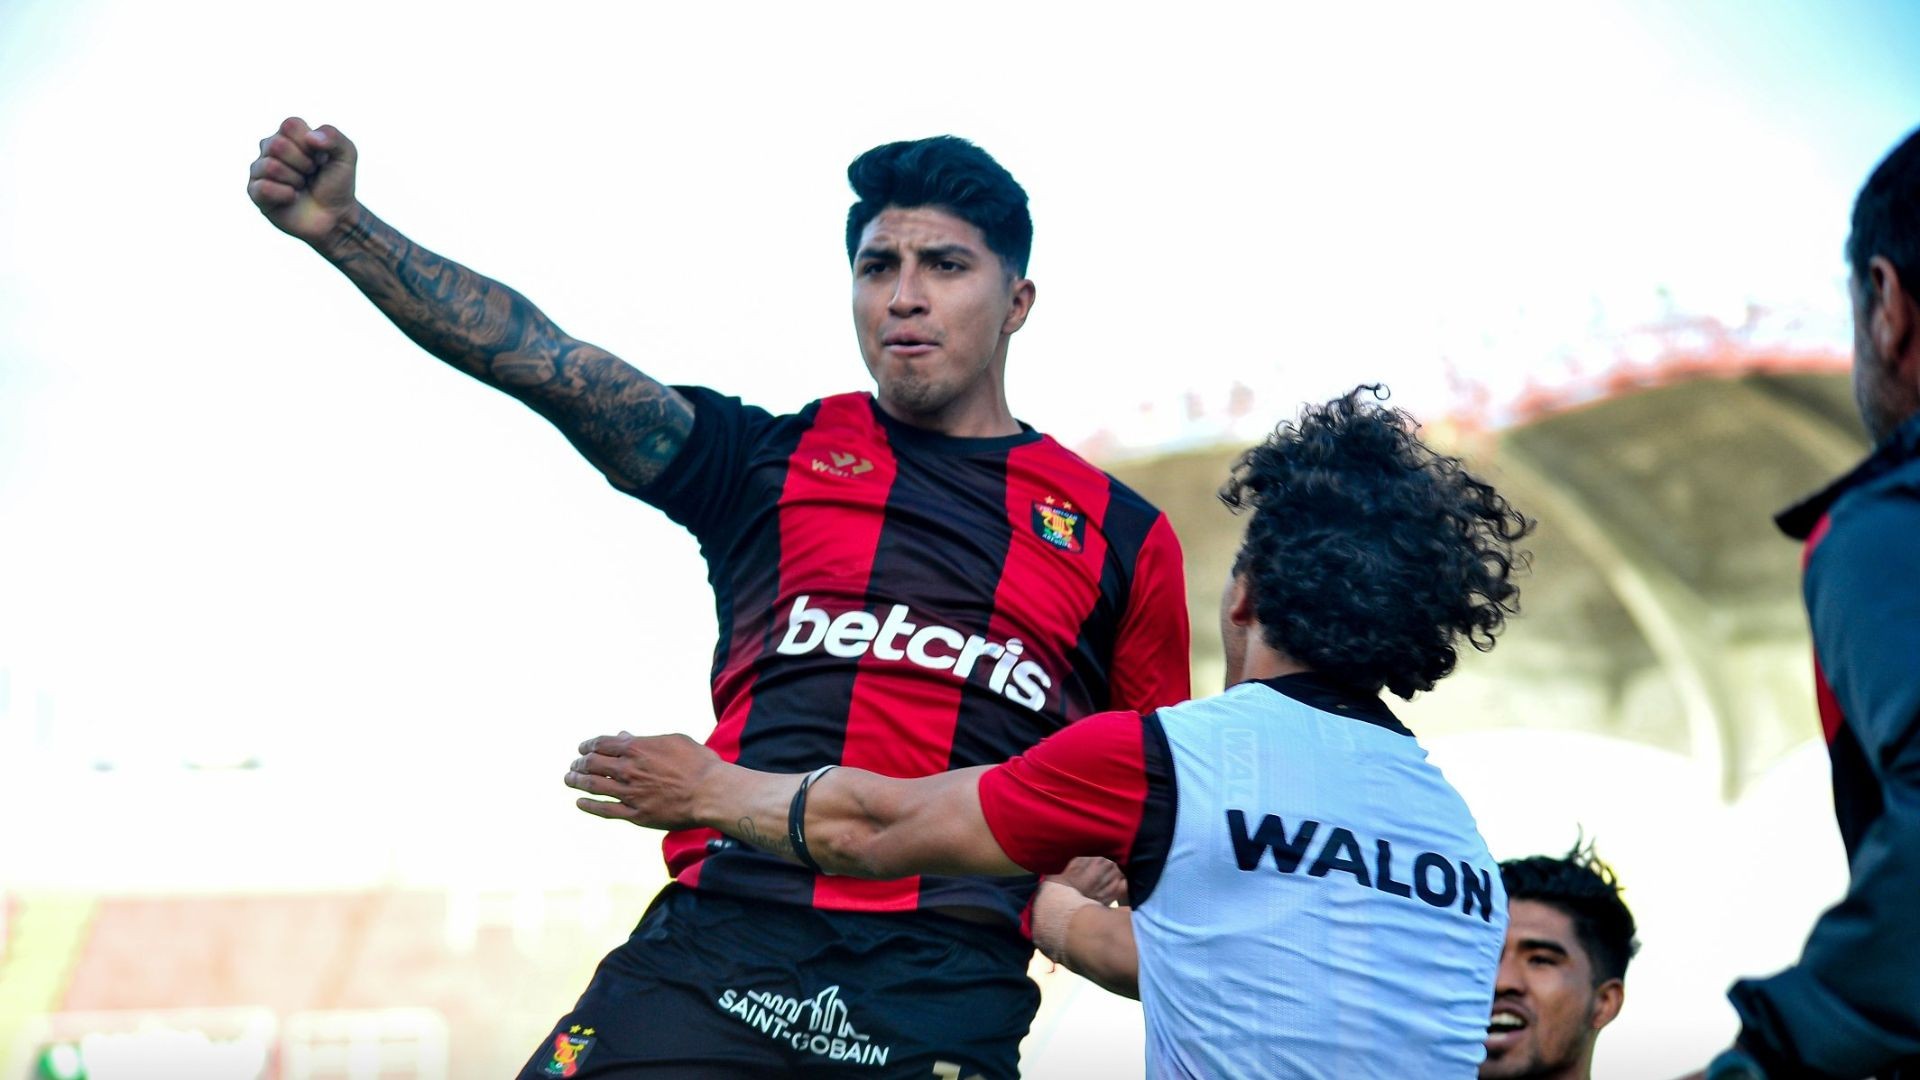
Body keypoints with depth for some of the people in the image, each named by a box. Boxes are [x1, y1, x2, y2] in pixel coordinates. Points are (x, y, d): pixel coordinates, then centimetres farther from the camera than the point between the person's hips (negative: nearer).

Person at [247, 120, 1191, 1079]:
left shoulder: (1120, 533, 12)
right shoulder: (771, 460, 13)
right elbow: (548, 363, 1)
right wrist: (343, 229, -10)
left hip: (948, 998, 0)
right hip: (714, 952, 1)